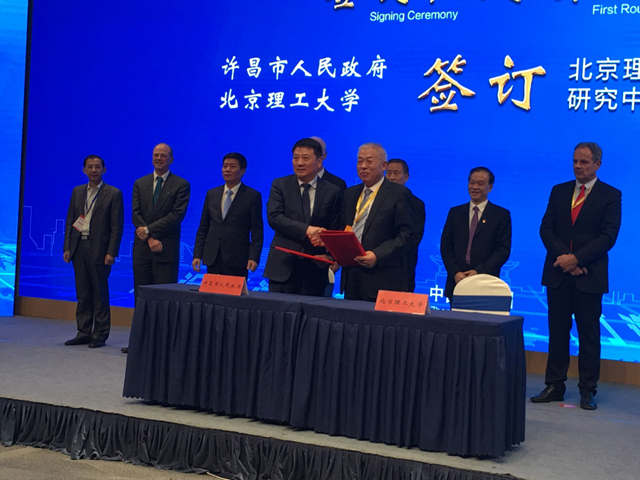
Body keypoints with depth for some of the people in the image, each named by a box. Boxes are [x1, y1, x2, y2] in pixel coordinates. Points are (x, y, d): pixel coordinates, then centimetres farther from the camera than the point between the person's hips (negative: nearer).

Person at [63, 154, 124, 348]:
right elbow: (70, 221, 14)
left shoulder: (113, 194, -2)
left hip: (99, 249, -5)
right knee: (83, 294, 9)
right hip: (79, 247, 5)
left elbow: (117, 226, -6)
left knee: (100, 294, 0)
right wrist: (67, 247, 6)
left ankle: (100, 335, 7)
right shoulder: (77, 192, 13)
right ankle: (84, 333, 15)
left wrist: (111, 252, -12)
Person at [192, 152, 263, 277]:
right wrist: (197, 255, 6)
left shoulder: (253, 196, 1)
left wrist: (254, 257, -12)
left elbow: (257, 231, -2)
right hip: (212, 258, 4)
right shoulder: (211, 194, 13)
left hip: (237, 261, -4)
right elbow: (203, 228, 14)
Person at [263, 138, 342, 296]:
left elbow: (336, 229, 8)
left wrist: (326, 240, -16)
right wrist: (307, 229, -20)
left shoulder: (332, 192, 6)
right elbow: (273, 217, -9)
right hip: (283, 266, 0)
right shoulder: (280, 185, 5)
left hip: (315, 268, 0)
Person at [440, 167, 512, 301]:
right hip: (457, 282, 3)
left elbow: (504, 250, -3)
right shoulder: (455, 213, 13)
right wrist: (455, 272, -7)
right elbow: (446, 246, 8)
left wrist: (479, 271, -13)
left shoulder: (501, 215, 4)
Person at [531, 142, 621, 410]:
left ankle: (587, 390, 10)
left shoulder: (610, 195, 0)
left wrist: (576, 258, -16)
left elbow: (608, 236, -8)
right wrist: (563, 258, -10)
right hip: (558, 274, 3)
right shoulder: (559, 191, 11)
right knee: (557, 332, 7)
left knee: (589, 335, 3)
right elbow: (546, 229, 5)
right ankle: (554, 386, 13)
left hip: (589, 276, -3)